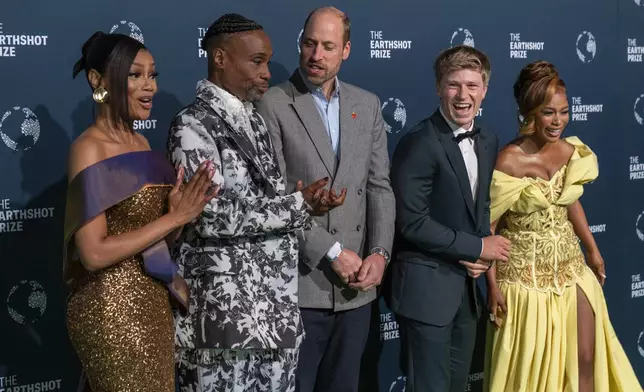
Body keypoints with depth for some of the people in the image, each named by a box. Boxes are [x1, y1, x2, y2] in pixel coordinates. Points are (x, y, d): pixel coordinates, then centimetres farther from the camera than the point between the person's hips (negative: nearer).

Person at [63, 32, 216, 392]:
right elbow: (94, 253, -22)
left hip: (153, 301, 8)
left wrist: (180, 213, -8)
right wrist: (175, 217, -19)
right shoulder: (89, 148, -15)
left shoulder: (140, 143, 7)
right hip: (110, 308, -8)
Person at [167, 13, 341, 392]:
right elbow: (211, 217, -20)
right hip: (225, 309, -7)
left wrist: (304, 205, -4)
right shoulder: (193, 126, -11)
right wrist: (298, 206, -15)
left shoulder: (255, 121, 13)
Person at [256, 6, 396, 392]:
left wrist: (379, 253, -6)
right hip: (298, 283, -4)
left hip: (356, 287, 5)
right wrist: (332, 252, -13)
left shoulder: (368, 104, 9)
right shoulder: (273, 104, -6)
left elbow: (379, 186, 8)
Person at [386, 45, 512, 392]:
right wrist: (477, 247, -14)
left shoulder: (488, 141, 7)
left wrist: (479, 259, -3)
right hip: (426, 287, -7)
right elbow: (412, 222, -21)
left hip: (467, 284, 7)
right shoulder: (419, 143, -17)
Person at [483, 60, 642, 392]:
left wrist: (593, 250, 18)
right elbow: (487, 225, -14)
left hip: (570, 267, 5)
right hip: (525, 273, -5)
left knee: (586, 357, 9)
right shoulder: (509, 160, -19)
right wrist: (493, 283, -15)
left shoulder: (571, 151, -1)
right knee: (527, 365, 7)